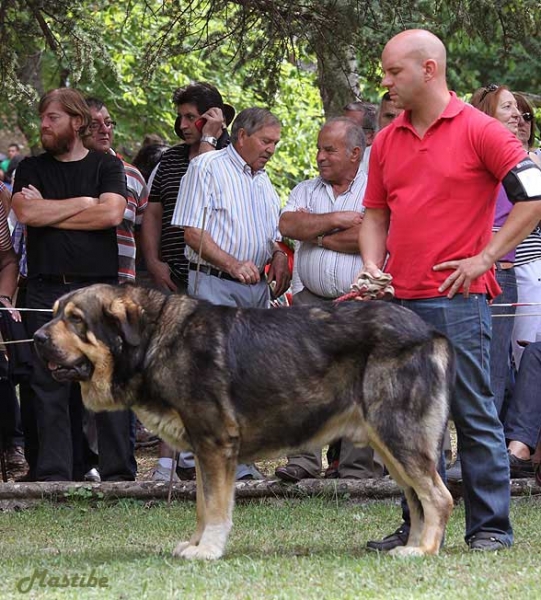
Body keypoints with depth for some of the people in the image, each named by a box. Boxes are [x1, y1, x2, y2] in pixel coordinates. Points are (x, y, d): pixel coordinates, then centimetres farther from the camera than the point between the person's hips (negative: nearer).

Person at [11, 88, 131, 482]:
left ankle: (117, 469, -2)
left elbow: (112, 213, -8)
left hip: (99, 285, -2)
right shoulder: (31, 169, 14)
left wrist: (48, 212, -5)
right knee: (50, 383, -1)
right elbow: (25, 212, -5)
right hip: (46, 288, 2)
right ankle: (55, 472, 1)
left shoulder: (106, 166, 9)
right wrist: (82, 203, -3)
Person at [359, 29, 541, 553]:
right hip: (399, 302, 6)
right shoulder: (386, 142, 14)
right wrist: (371, 265, 4)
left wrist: (486, 257, -10)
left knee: (473, 414, -3)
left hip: (457, 299, -6)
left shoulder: (478, 130, -4)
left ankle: (491, 526, 2)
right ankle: (420, 524, 16)